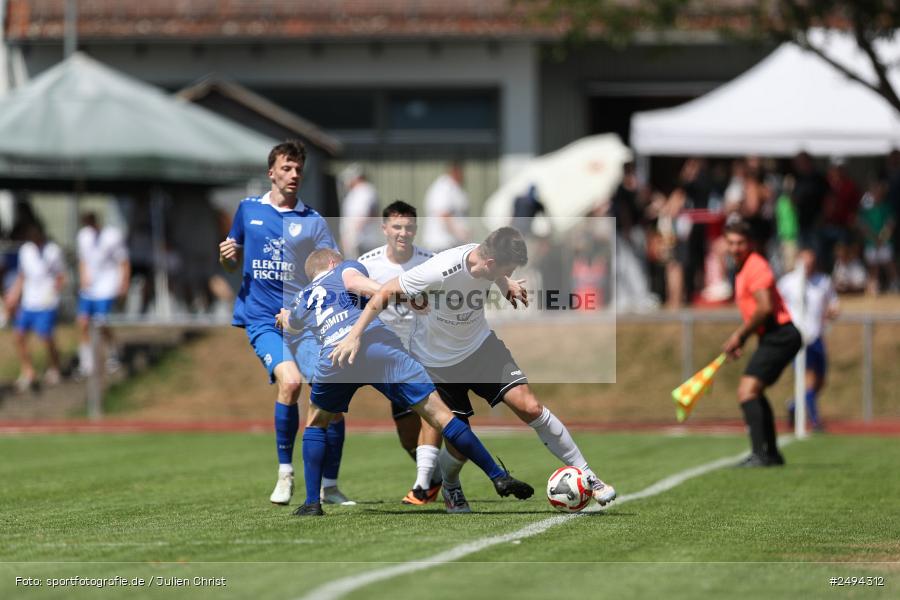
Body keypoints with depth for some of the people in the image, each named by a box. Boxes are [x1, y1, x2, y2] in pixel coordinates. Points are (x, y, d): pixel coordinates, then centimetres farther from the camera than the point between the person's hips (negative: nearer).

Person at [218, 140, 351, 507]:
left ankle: (329, 486, 6)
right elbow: (233, 262, 21)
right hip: (262, 318, -1)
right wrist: (226, 256, -2)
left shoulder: (312, 222, 7)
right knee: (289, 381, -26)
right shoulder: (248, 210, 11)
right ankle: (285, 473, -11)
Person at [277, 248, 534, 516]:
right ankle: (498, 477, -4)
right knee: (438, 413, -1)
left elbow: (289, 324, 59)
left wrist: (284, 316, 82)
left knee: (317, 422, 30)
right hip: (377, 343, -2)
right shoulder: (344, 268, 27)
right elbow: (353, 280, 2)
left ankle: (312, 502, 19)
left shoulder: (301, 300, 35)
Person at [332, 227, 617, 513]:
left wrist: (506, 283, 3)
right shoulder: (440, 272, -34)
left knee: (530, 408, -12)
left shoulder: (487, 256, -16)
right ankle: (450, 487, 34)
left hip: (480, 344, 4)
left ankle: (585, 476, -1)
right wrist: (354, 336, -27)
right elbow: (386, 293, -24)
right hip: (436, 363, -4)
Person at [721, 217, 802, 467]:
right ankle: (772, 453, 29)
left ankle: (759, 453, -26)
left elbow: (765, 308, -23)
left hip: (779, 335, -11)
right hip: (771, 337, 11)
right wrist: (740, 339, 16)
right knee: (754, 393, 21)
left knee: (747, 391, -19)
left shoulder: (756, 266, -14)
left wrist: (739, 335, -15)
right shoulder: (743, 269, 18)